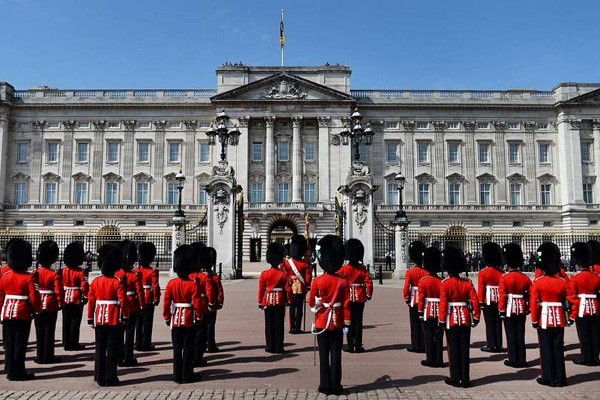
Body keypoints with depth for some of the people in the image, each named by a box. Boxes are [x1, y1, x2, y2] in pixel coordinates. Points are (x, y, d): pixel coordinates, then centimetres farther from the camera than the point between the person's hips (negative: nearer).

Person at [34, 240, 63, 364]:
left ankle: (40, 356, 16)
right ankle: (48, 356, 7)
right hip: (51, 306, -3)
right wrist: (60, 304, 0)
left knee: (39, 331, 11)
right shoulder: (55, 274, -12)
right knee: (49, 331, 4)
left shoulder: (36, 273, -2)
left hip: (38, 306, 3)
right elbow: (58, 291, -14)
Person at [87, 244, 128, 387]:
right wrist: (126, 316, -2)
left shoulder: (95, 282, 1)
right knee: (112, 350, 3)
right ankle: (111, 378, 6)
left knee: (100, 349, 11)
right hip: (114, 320, -4)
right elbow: (123, 300, -15)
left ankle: (100, 378, 15)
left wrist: (90, 319, 12)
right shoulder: (118, 282, -11)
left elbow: (91, 301, 3)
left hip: (99, 320, 4)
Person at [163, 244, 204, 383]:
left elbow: (166, 303, -3)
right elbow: (197, 303, -13)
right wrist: (198, 317, 0)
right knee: (188, 349, 5)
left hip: (175, 321, 3)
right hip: (189, 321, -3)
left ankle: (177, 376, 15)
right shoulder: (193, 284, -12)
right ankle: (188, 376, 9)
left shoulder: (171, 284, -4)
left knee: (177, 349, 10)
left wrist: (167, 318, 9)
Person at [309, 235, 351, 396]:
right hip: (337, 323, 1)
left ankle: (325, 385, 11)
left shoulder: (317, 282, -10)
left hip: (322, 323, -1)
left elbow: (311, 303, -1)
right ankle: (336, 386, 10)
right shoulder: (343, 282, -7)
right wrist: (347, 323, 0)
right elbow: (347, 304, -7)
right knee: (336, 355, 7)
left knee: (324, 355, 7)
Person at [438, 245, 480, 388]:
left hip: (452, 320, -3)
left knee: (454, 349, 5)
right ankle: (465, 379, 14)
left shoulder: (445, 284, -11)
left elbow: (443, 304, -14)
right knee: (464, 349, 9)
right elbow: (475, 301, -2)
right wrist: (476, 318, 8)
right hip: (465, 319, 3)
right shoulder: (467, 282, -1)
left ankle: (455, 379, 10)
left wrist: (441, 321, -6)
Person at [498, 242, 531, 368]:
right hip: (521, 310, 4)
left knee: (511, 335, 4)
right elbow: (530, 295, 3)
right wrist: (528, 309, 14)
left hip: (509, 310, -4)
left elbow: (502, 296, -14)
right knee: (520, 335, 10)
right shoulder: (525, 278, 0)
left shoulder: (504, 278, -13)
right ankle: (522, 360, 15)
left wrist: (501, 311, -7)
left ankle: (513, 360, 8)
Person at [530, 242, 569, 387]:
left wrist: (534, 321, -2)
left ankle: (548, 378, 10)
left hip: (544, 320, -3)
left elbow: (534, 303, -11)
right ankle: (560, 378, 15)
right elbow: (565, 302, 6)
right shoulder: (563, 282, -2)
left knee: (546, 349, 5)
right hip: (559, 320, 3)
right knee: (558, 349, 10)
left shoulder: (538, 282, -11)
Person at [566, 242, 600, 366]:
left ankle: (586, 358, 10)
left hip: (582, 310, -4)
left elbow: (572, 298, -11)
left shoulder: (574, 279, -11)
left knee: (584, 335, 4)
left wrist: (572, 316, -5)